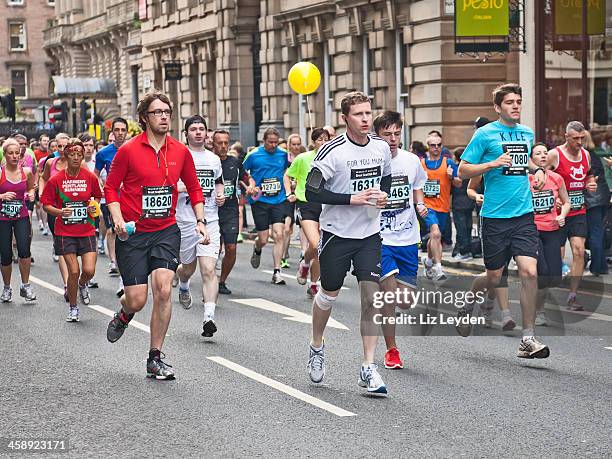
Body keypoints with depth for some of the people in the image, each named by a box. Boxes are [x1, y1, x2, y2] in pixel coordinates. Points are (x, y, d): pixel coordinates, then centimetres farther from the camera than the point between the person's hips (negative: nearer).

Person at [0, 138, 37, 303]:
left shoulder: (26, 172, 0)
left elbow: (31, 187, 19)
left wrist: (31, 194, -2)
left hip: (21, 216, 1)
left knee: (24, 250, -17)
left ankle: (25, 286, 0)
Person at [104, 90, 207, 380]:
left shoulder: (180, 151, 4)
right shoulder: (128, 151, -7)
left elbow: (194, 188, 15)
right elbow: (111, 187, 0)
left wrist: (200, 220, 5)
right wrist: (117, 218, -15)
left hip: (166, 231, 2)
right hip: (133, 233, -2)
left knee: (163, 289, -14)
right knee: (136, 299, -5)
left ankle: (155, 359, -1)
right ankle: (123, 317, 36)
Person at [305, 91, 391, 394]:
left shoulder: (381, 147, 2)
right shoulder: (333, 151, -14)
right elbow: (311, 192, -17)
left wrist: (383, 195, -2)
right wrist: (353, 199, -22)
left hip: (370, 234, 3)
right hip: (336, 233, -3)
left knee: (372, 297, -6)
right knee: (329, 295, 10)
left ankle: (368, 369, -1)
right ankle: (317, 347, 38)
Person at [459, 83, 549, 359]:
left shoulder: (528, 134, 12)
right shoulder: (485, 134, -4)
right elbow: (463, 171, -4)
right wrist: (494, 163, -15)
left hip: (524, 215, 4)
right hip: (495, 216, -4)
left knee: (529, 271, -10)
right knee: (494, 277, 5)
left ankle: (528, 339, -4)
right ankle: (466, 308, 37)